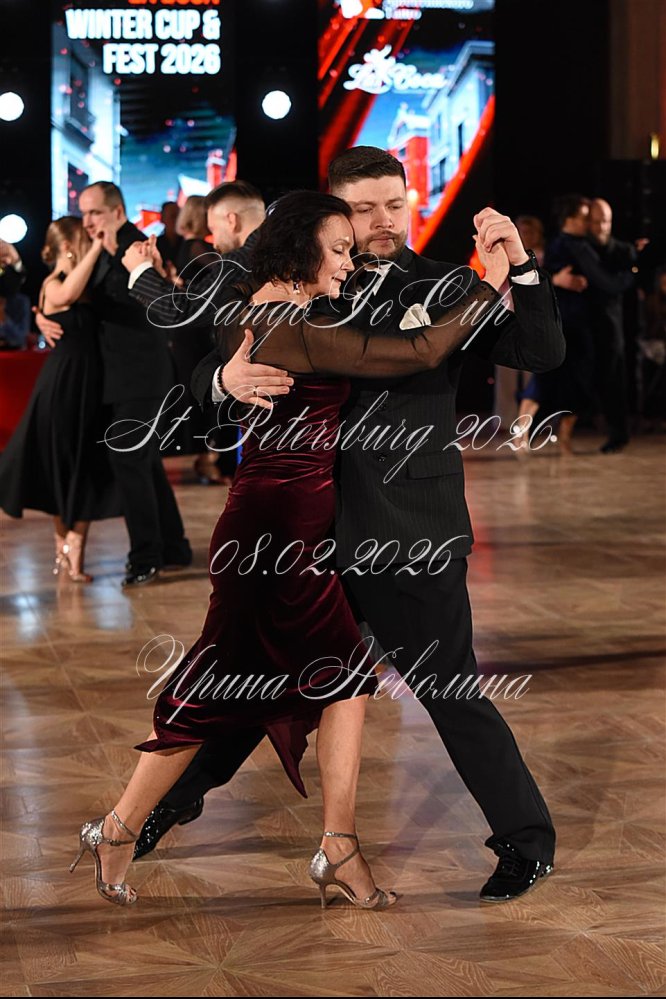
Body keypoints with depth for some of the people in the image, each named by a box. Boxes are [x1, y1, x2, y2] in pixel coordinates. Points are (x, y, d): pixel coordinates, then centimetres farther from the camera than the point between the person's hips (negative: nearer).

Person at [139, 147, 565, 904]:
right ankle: (176, 798, 38)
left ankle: (526, 841, 19)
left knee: (452, 693, 1)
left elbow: (543, 354, -7)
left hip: (411, 537, -3)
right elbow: (207, 372, 0)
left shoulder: (444, 287, -2)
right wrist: (228, 376, -25)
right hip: (313, 530, 3)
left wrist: (518, 267, -22)